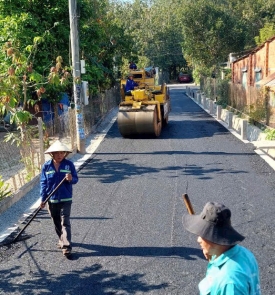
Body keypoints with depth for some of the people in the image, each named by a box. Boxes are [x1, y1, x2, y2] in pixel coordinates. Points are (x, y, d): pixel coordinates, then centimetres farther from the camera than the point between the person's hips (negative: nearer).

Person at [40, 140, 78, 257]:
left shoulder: (69, 164, -6)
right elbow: (43, 183, -1)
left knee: (65, 223, -6)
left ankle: (66, 246, -6)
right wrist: (43, 199, -4)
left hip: (65, 199, -2)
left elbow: (76, 179, -2)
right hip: (51, 200, 2)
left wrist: (71, 179, -26)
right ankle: (62, 240, 35)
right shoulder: (46, 166, -5)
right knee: (56, 223, 16)